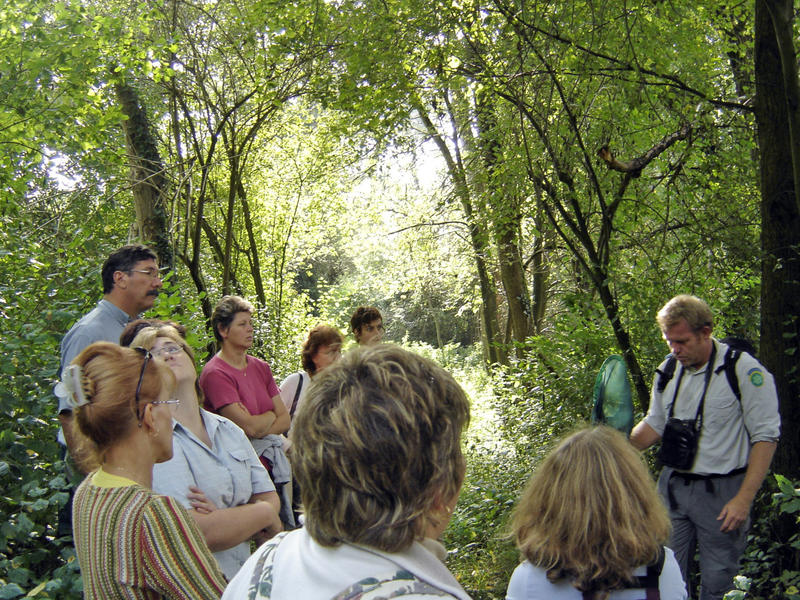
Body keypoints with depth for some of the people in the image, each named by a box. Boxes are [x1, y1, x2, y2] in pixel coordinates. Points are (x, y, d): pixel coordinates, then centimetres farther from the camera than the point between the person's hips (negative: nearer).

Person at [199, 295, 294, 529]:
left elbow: (285, 420, 6)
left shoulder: (261, 367, 11)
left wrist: (258, 426, -11)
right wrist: (271, 415, 3)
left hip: (271, 464, 6)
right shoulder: (215, 373, -11)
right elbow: (250, 426, -17)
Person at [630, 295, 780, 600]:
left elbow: (765, 437, -11)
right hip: (673, 486, 5)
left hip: (721, 492, -5)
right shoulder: (668, 371, 6)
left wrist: (744, 499, -15)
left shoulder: (744, 370, -11)